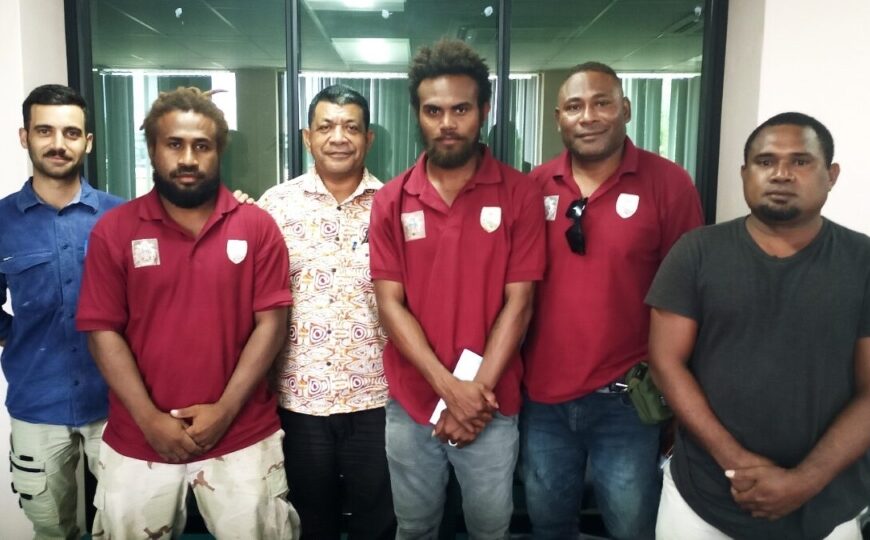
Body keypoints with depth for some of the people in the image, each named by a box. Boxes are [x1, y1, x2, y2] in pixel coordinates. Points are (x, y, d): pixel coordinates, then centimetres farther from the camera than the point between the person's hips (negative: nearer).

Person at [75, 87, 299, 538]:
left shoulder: (256, 226, -1)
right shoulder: (114, 230, 0)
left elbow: (271, 323, -5)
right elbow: (103, 332, -3)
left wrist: (225, 410, -12)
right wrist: (150, 419, -11)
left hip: (241, 439, 0)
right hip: (138, 442, 1)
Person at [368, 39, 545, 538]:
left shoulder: (520, 194, -6)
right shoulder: (391, 201, -1)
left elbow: (518, 303, -7)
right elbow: (390, 303, -5)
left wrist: (478, 390, -14)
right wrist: (449, 386, -15)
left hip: (492, 406, -1)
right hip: (411, 404, 2)